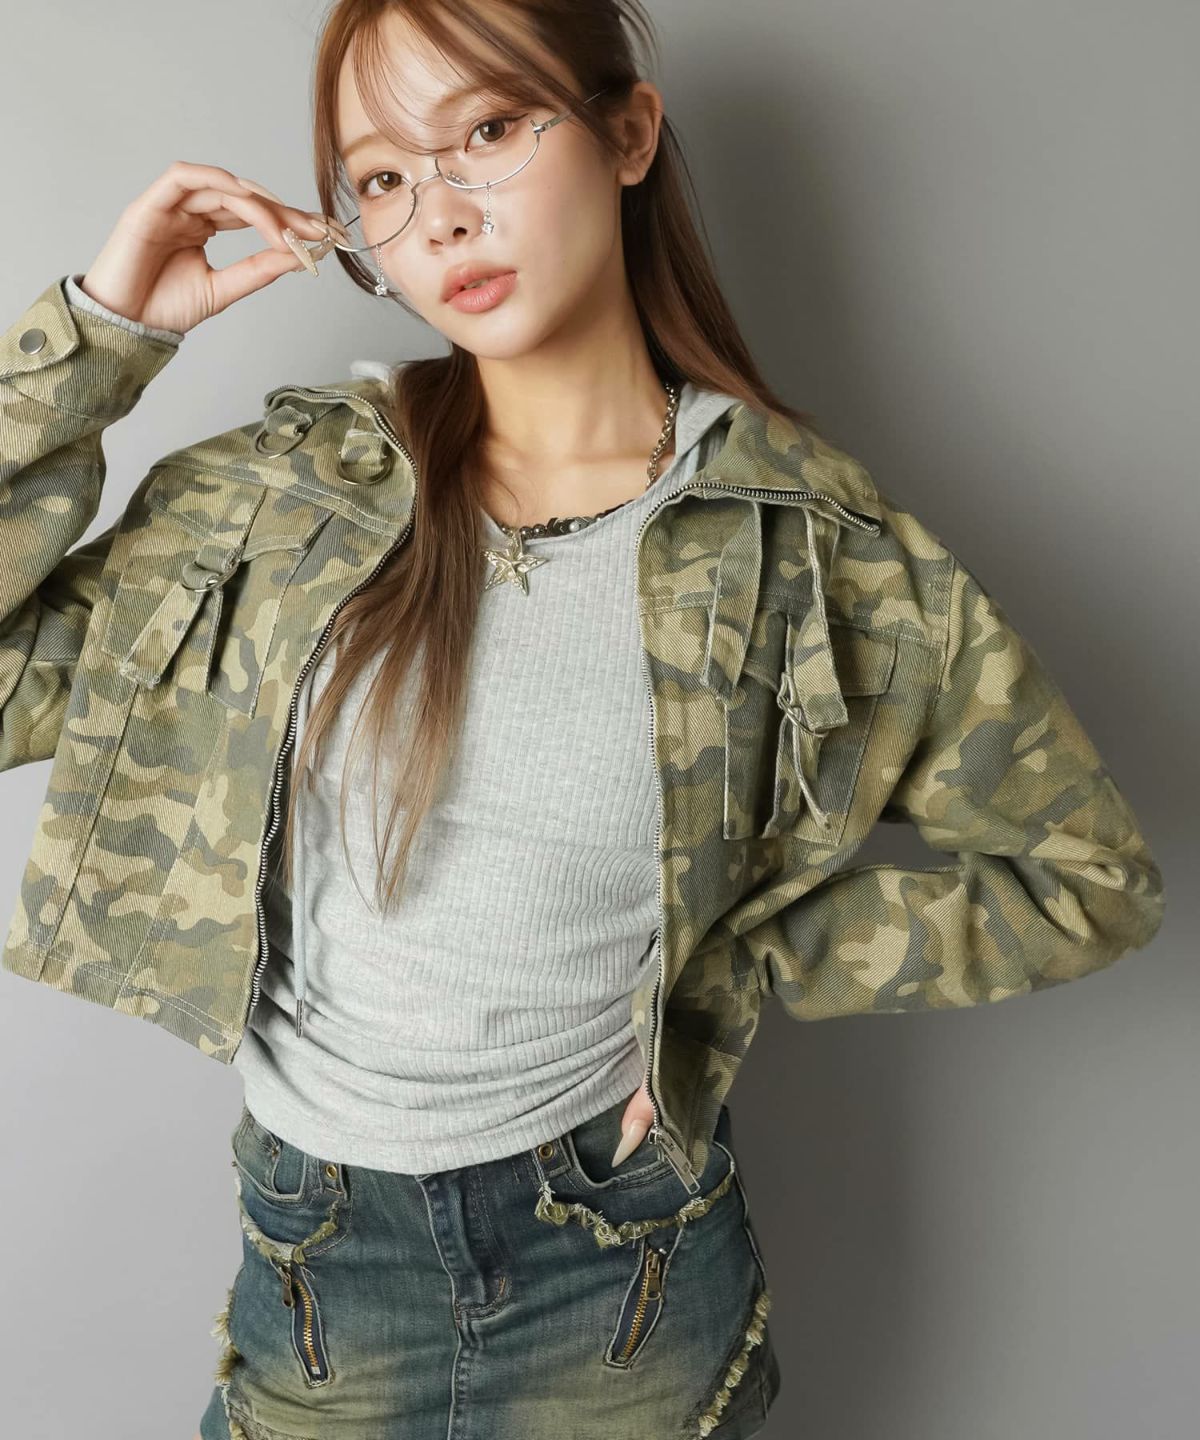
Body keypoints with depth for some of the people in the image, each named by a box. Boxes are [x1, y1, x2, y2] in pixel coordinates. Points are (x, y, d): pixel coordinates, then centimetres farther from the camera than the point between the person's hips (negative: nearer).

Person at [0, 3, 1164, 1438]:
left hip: (628, 1276, -1)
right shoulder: (289, 489, -6)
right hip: (314, 1260, 2)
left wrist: (730, 969, -8)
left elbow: (1088, 875, -4)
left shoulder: (801, 537, -11)